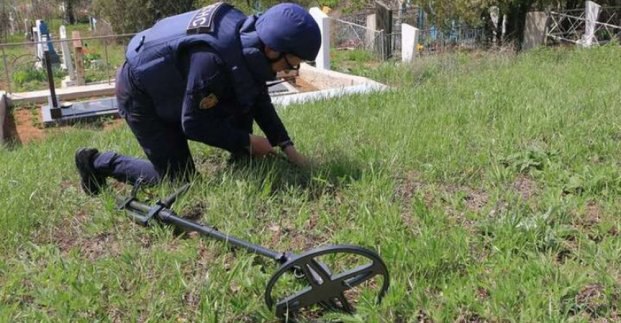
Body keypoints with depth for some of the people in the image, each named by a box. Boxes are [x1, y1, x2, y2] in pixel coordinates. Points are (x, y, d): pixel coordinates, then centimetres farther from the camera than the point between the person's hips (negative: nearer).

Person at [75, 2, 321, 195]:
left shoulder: (248, 36, -12)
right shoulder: (211, 59, -39)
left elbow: (259, 98, 0)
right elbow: (194, 124, -28)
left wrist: (287, 146, -6)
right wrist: (247, 141, -20)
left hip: (167, 82, 8)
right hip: (141, 94, -8)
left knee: (245, 96, -8)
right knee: (178, 179, -5)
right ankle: (99, 163, 9)